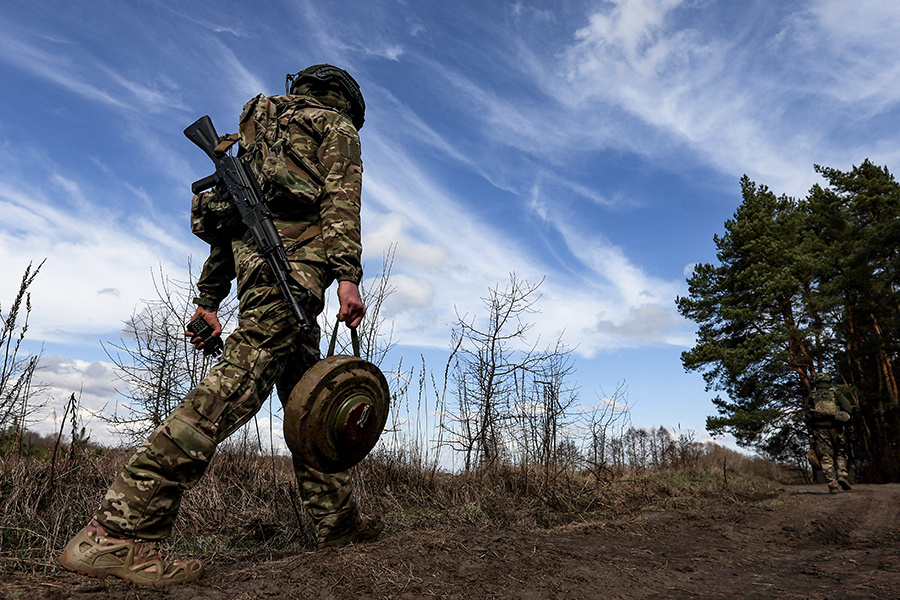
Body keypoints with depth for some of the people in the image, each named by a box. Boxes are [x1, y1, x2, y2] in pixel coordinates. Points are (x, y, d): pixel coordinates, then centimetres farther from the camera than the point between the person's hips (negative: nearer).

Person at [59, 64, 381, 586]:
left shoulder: (263, 128, 37)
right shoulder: (336, 126, 15)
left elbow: (229, 216, 27)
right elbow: (340, 198, -7)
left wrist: (209, 298, 22)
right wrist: (347, 276, -19)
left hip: (251, 251, 9)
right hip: (293, 255, -9)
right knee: (241, 380, -19)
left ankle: (337, 518, 14)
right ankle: (116, 533, -22)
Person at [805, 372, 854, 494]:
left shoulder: (811, 396, 13)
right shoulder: (836, 392, 12)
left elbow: (808, 416, 7)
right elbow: (848, 409, -1)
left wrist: (811, 433, 11)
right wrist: (845, 421, 15)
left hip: (820, 429, 0)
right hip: (836, 428, 0)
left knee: (826, 457, 1)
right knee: (840, 453, 15)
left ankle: (832, 483, -7)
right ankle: (842, 475, -5)